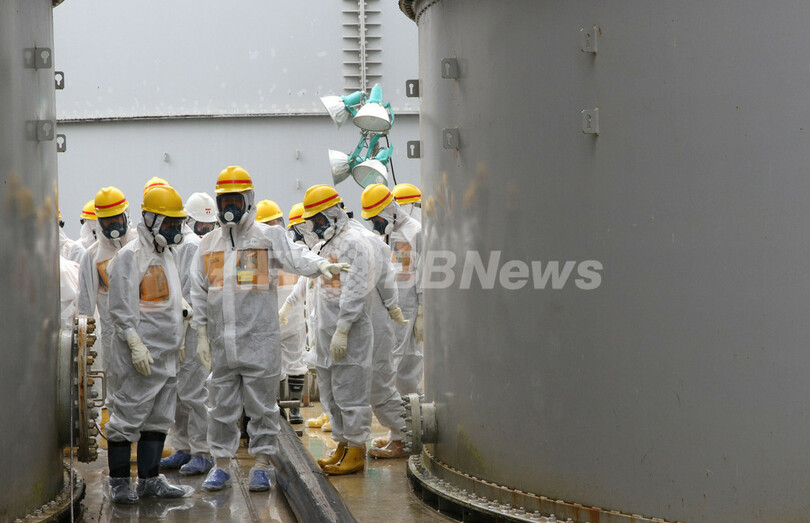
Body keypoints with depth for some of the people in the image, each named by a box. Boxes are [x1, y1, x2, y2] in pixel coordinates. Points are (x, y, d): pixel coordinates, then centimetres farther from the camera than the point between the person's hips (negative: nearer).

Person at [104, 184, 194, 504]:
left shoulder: (165, 255, 18)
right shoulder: (130, 256, -11)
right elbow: (121, 309, -16)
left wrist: (178, 342, 23)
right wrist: (136, 345, -21)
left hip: (166, 356, 9)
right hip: (141, 356, -9)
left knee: (158, 418, 12)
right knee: (129, 417, -4)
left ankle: (149, 480, 18)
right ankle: (119, 482, 3)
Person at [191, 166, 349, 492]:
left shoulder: (268, 237, 2)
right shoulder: (208, 243, 14)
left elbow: (295, 256, -16)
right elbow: (199, 292, 16)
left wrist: (321, 265, -37)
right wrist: (202, 334, 10)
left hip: (259, 338, -3)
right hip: (221, 341, 4)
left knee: (262, 403, 1)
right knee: (222, 405, 8)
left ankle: (262, 466, 10)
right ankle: (221, 465, 18)